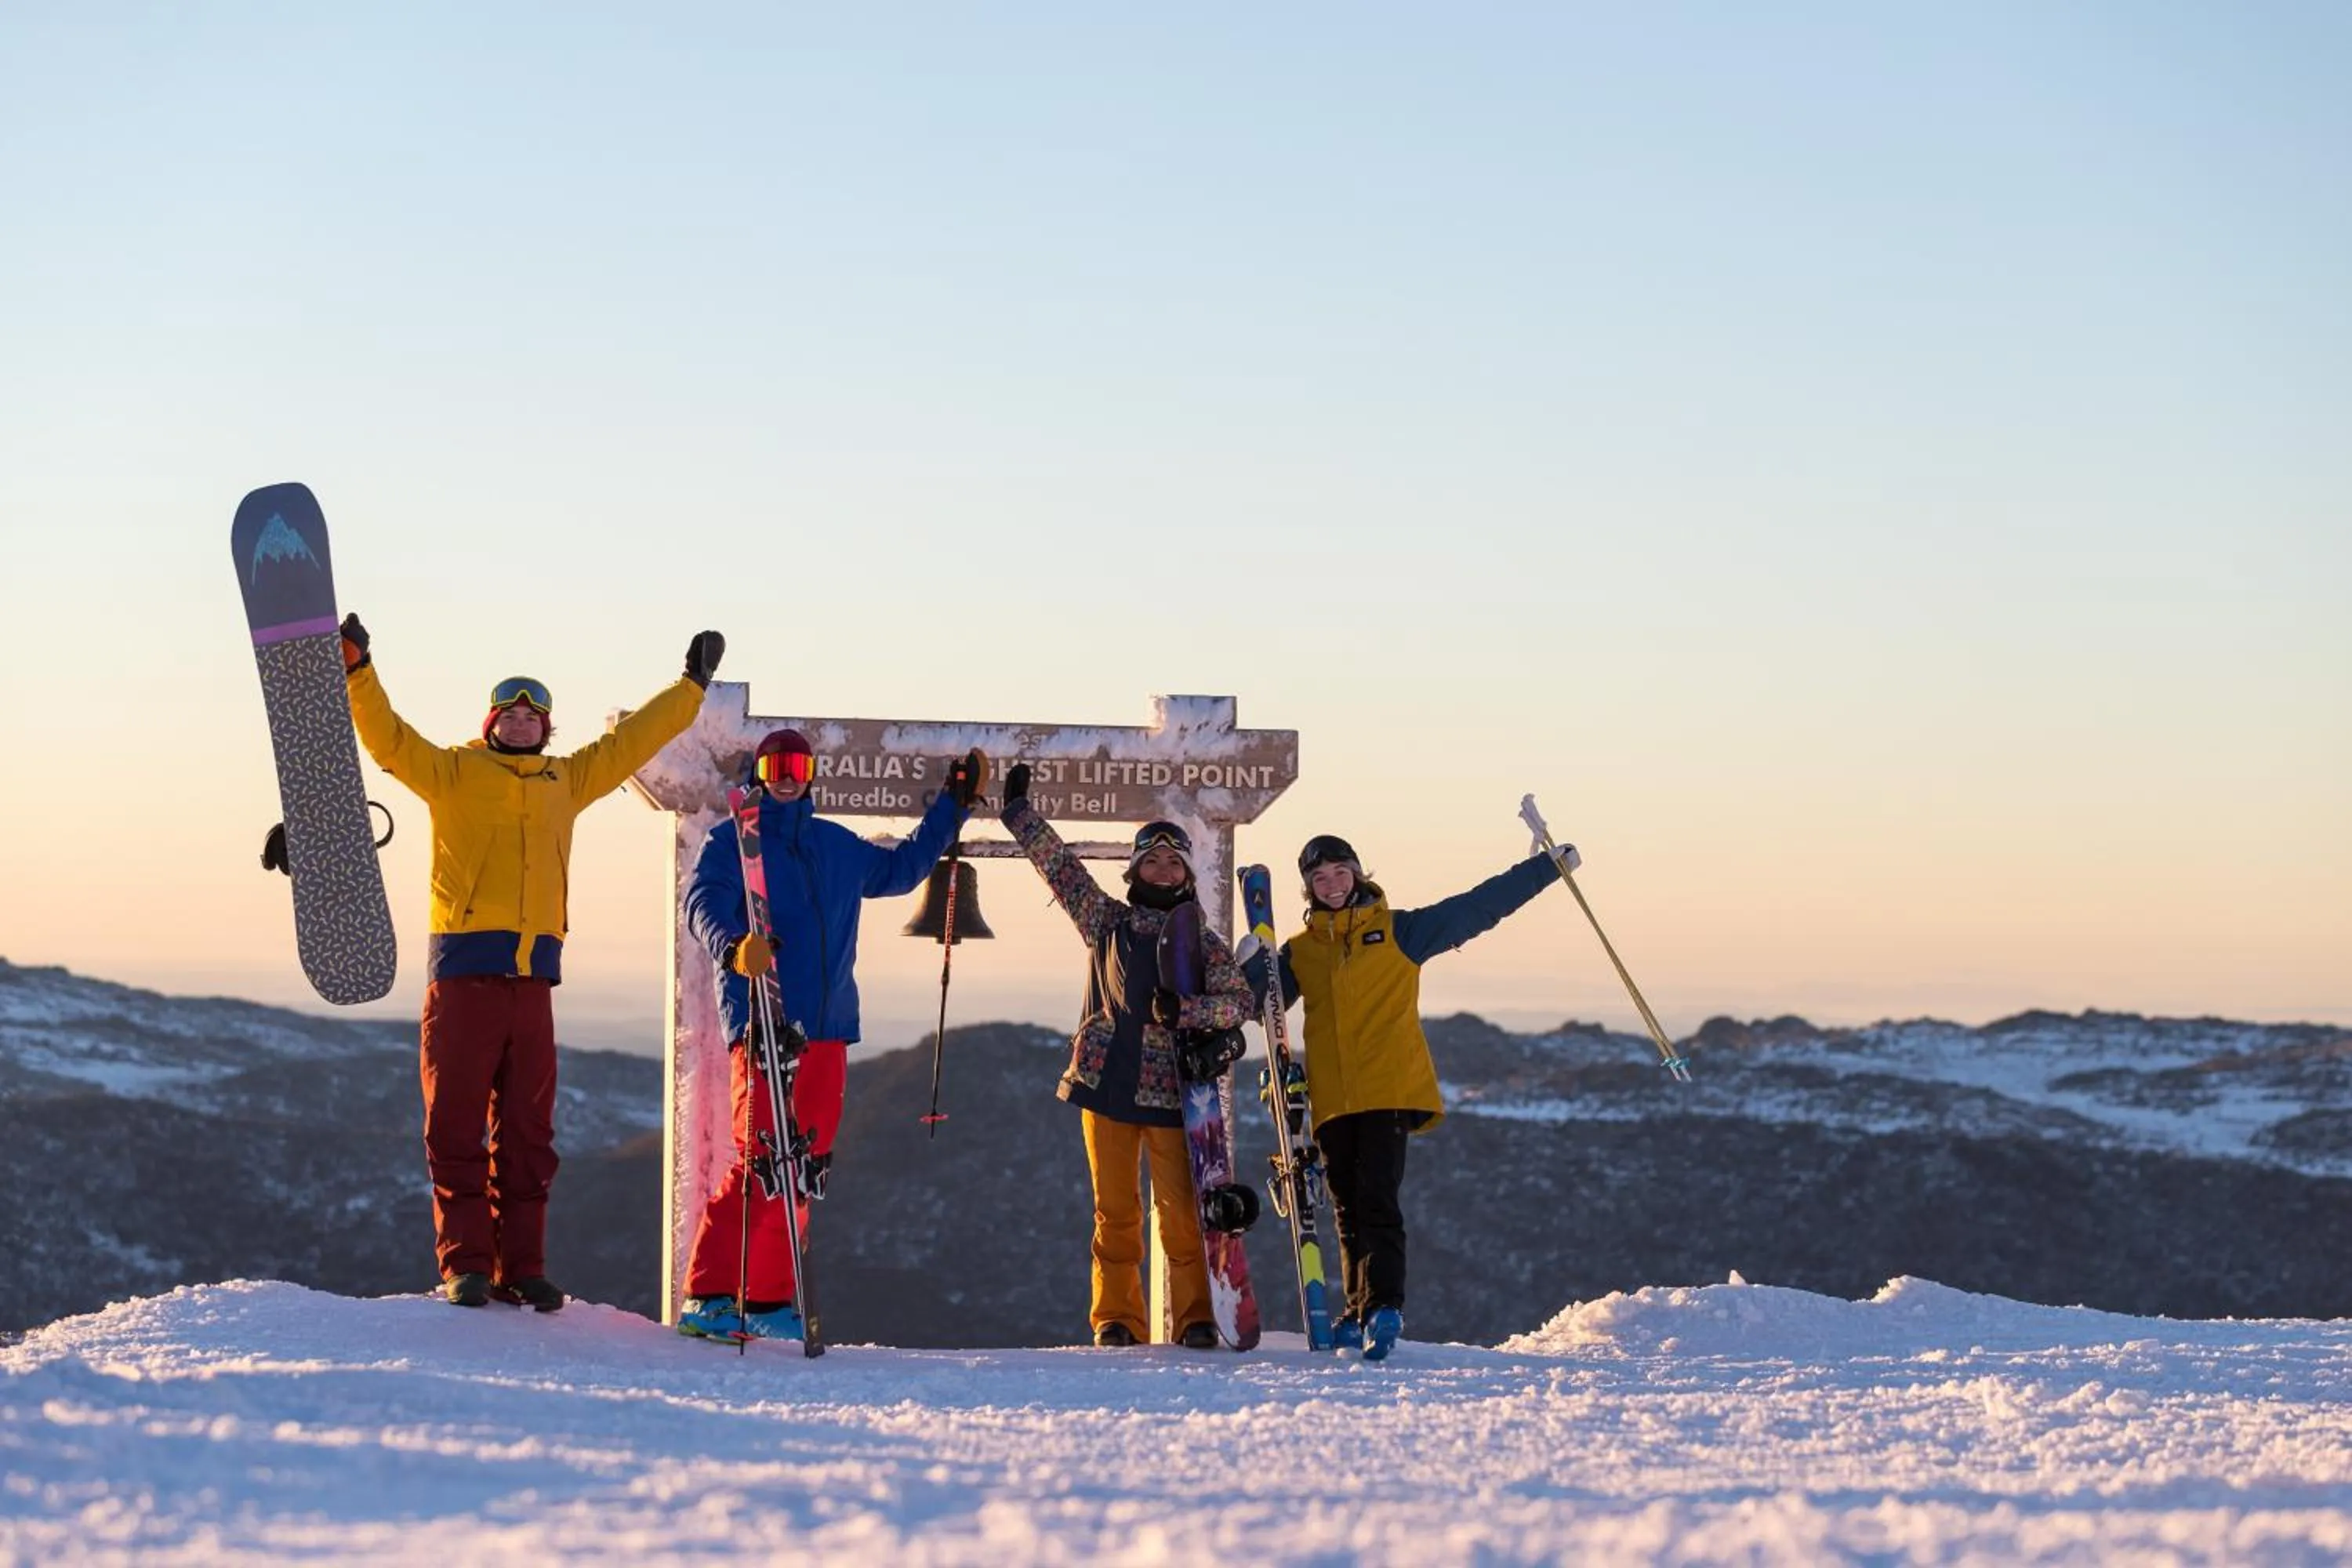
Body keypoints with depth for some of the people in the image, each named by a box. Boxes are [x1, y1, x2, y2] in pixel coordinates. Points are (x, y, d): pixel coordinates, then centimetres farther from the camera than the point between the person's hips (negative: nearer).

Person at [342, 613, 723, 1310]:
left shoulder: (566, 782, 19)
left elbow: (632, 741, 28)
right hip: (465, 970, -4)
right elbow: (387, 736, -2)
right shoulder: (453, 772, 7)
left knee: (527, 1131, 5)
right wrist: (358, 670, -15)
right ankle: (465, 1264, -1)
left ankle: (521, 1266, 8)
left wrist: (692, 684, 33)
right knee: (457, 1124, -3)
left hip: (534, 977, 4)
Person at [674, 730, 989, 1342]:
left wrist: (952, 806, 35)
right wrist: (733, 946, -34)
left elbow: (900, 868, 37)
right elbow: (703, 903, -13)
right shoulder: (730, 842, 4)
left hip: (827, 1029, 6)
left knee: (803, 1167, 5)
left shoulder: (838, 847, 21)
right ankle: (708, 1297, -15)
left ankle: (767, 1300, 11)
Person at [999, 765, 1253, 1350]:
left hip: (1170, 1088, -1)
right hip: (1107, 1082, 1)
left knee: (1180, 1210, -7)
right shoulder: (1107, 921, 11)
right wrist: (1018, 807, 10)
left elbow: (1240, 1001, -4)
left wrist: (1185, 1010, -19)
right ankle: (1116, 1319, 9)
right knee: (1115, 1210, 3)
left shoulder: (1205, 943, 7)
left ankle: (1195, 1318, 2)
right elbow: (1057, 864, 12)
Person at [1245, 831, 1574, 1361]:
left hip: (1390, 1092, -4)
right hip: (1332, 1100, 4)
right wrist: (1250, 966, -3)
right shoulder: (1299, 951, 17)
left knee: (1377, 1200, -16)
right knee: (1349, 1210, 9)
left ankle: (1382, 1307, -22)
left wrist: (1545, 867, 7)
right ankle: (1360, 1311, 16)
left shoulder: (1397, 931, 7)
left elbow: (1478, 907, 8)